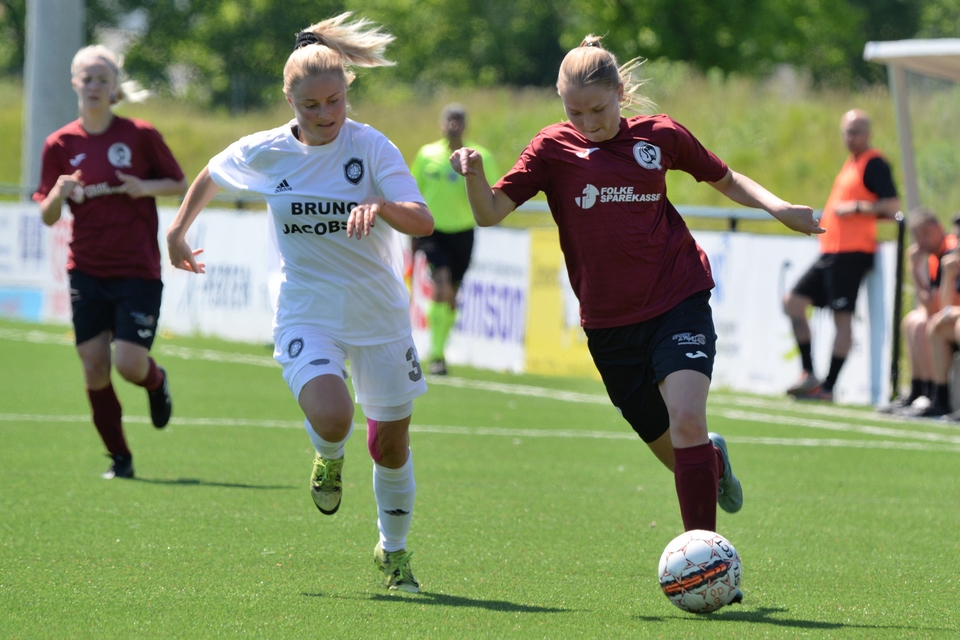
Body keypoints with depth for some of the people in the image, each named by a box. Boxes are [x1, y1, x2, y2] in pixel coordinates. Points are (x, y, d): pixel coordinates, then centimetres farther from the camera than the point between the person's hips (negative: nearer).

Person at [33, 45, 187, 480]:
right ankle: (119, 458, 14)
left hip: (138, 271, -3)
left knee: (130, 364, -12)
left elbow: (180, 184, 6)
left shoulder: (140, 135, -3)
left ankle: (157, 382, 25)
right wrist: (59, 195, -16)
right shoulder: (60, 145, 3)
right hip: (87, 272, 3)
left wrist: (145, 187, -13)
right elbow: (47, 216, 6)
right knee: (94, 370, -2)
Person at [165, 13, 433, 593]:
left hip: (380, 316, 0)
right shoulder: (263, 153, -5)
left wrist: (382, 207, -41)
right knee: (332, 419, -27)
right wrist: (179, 230, 28)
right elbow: (211, 176, 18)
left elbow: (423, 221, -22)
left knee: (390, 444, 9)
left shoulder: (372, 147, -12)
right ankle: (329, 458, 12)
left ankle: (394, 550, 34)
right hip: (307, 316, 0)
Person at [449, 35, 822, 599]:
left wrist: (777, 206, 3)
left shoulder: (660, 136, 2)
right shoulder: (554, 149, 1)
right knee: (672, 451, 7)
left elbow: (724, 178, 19)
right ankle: (714, 459, 44)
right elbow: (490, 213, -8)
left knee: (686, 419, -23)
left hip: (678, 303, -1)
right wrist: (475, 174, -29)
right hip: (608, 322, 1)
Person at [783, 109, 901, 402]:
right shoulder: (851, 164, 20)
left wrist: (855, 208, -16)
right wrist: (827, 217, 17)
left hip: (852, 253, -10)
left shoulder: (874, 164, -8)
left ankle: (828, 387, -8)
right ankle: (809, 375, 8)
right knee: (793, 301, 7)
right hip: (831, 251, 10)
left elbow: (892, 207, -15)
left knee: (842, 316, -9)